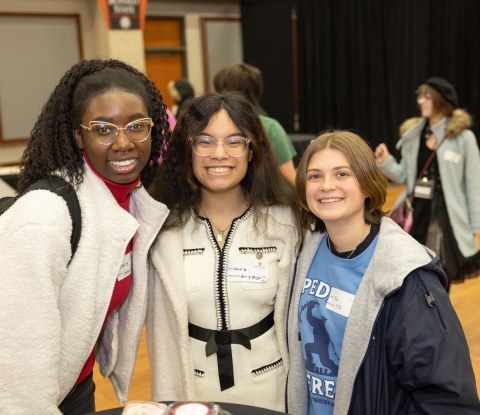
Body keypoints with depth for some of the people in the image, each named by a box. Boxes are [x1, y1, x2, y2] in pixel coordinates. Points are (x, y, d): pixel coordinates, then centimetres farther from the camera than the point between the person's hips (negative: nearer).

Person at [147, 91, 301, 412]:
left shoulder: (284, 220, -9)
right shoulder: (164, 223, -8)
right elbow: (160, 324, -3)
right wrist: (167, 400, -2)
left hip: (270, 388, 0)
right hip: (191, 388, 1)